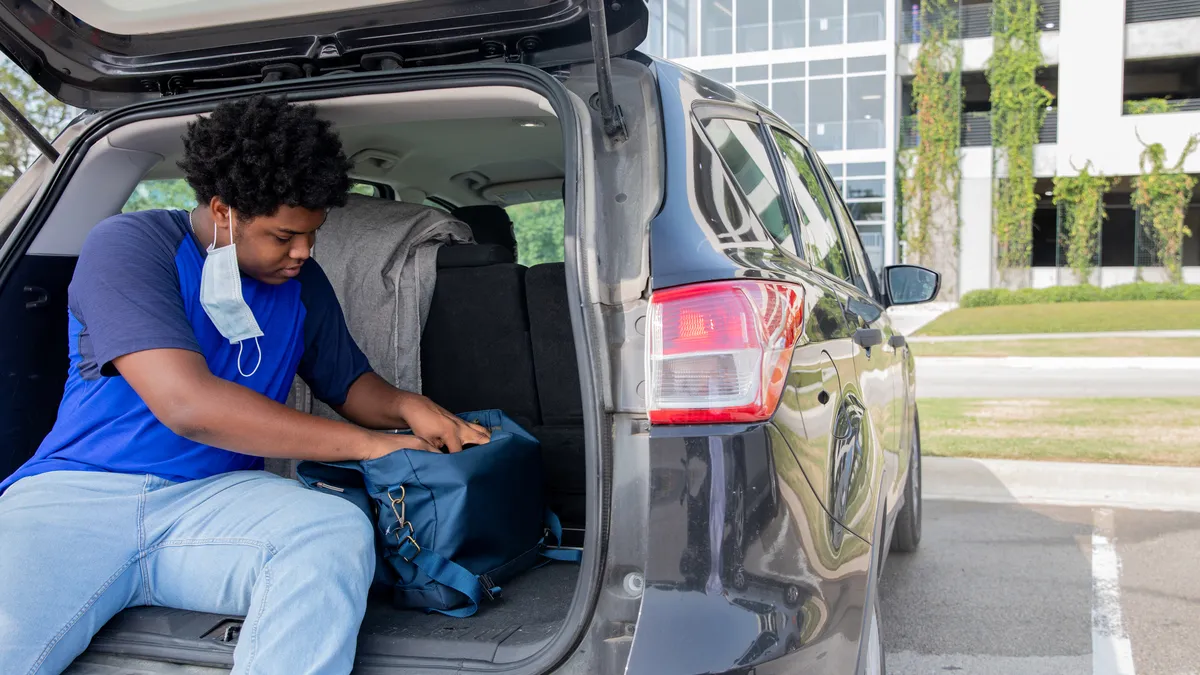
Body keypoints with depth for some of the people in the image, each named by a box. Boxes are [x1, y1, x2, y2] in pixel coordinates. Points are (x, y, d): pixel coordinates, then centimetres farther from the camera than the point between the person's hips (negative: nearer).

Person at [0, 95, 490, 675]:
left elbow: (349, 383, 25)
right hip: (77, 491, -4)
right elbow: (187, 404, -19)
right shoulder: (129, 246, -6)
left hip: (216, 497, 5)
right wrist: (368, 444, -14)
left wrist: (406, 407, -2)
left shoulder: (301, 281, 12)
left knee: (340, 534, -30)